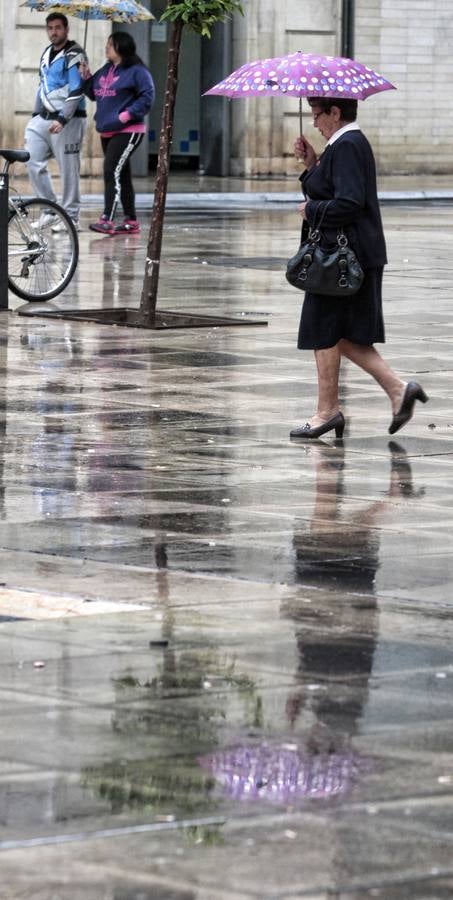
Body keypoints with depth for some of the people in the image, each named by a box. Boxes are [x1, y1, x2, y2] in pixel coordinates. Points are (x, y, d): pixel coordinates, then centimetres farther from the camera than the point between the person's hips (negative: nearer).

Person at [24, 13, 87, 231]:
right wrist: (36, 115, 21)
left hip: (68, 119, -8)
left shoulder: (74, 55, -8)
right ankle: (49, 209, 8)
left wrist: (62, 119, -24)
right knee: (33, 160, -2)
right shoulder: (46, 54, 17)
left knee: (69, 170, -4)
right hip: (44, 117, 8)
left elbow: (76, 91, -16)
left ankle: (71, 218, 3)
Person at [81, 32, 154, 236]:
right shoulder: (105, 71, 16)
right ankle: (131, 221, 19)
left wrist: (127, 115, -20)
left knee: (111, 171, -18)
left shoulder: (137, 71, -9)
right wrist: (86, 77, 6)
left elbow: (147, 97, -15)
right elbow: (93, 93, 23)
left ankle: (107, 220, -22)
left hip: (127, 131, -9)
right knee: (122, 175, 13)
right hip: (107, 132, 9)